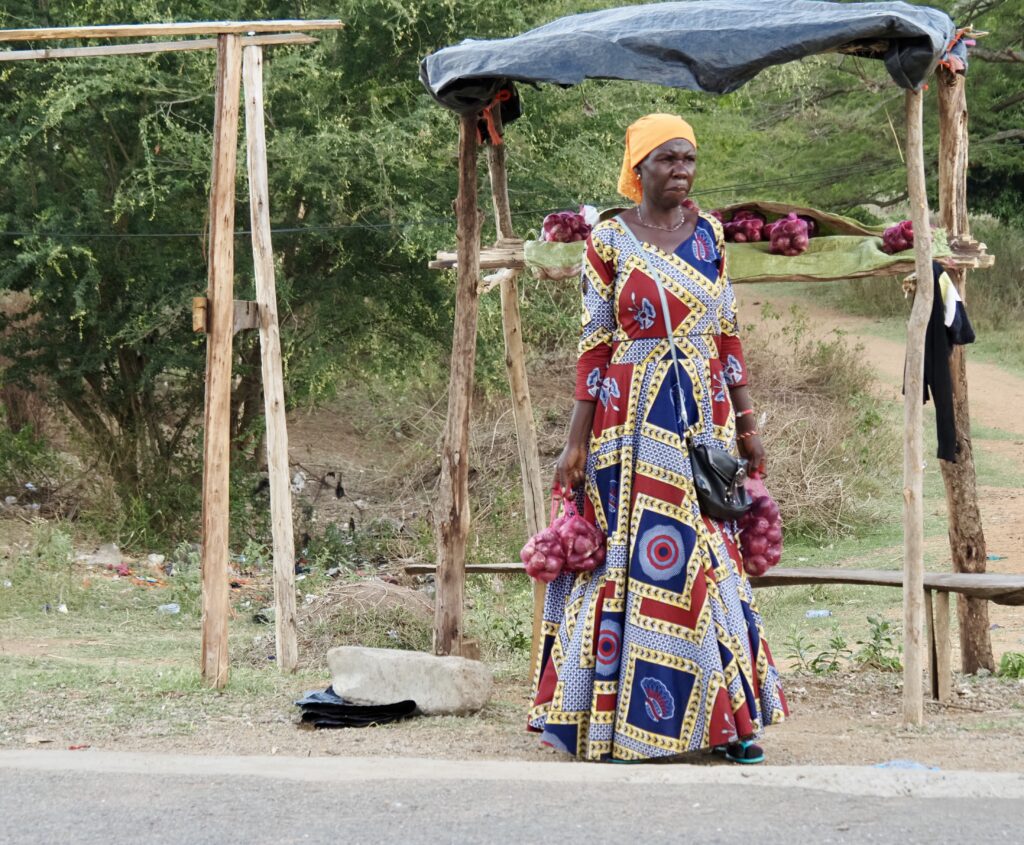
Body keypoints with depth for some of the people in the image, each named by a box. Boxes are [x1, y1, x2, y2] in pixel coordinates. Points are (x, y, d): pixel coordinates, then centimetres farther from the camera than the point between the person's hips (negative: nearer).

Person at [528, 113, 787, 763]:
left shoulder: (709, 234, 9)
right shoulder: (610, 241, -2)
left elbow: (728, 334, 12)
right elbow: (594, 345, -3)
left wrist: (747, 421, 9)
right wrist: (576, 441, -6)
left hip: (704, 418, 4)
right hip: (632, 423, -4)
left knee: (711, 555, 4)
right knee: (632, 558, -2)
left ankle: (726, 717, 8)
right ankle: (619, 719, 5)